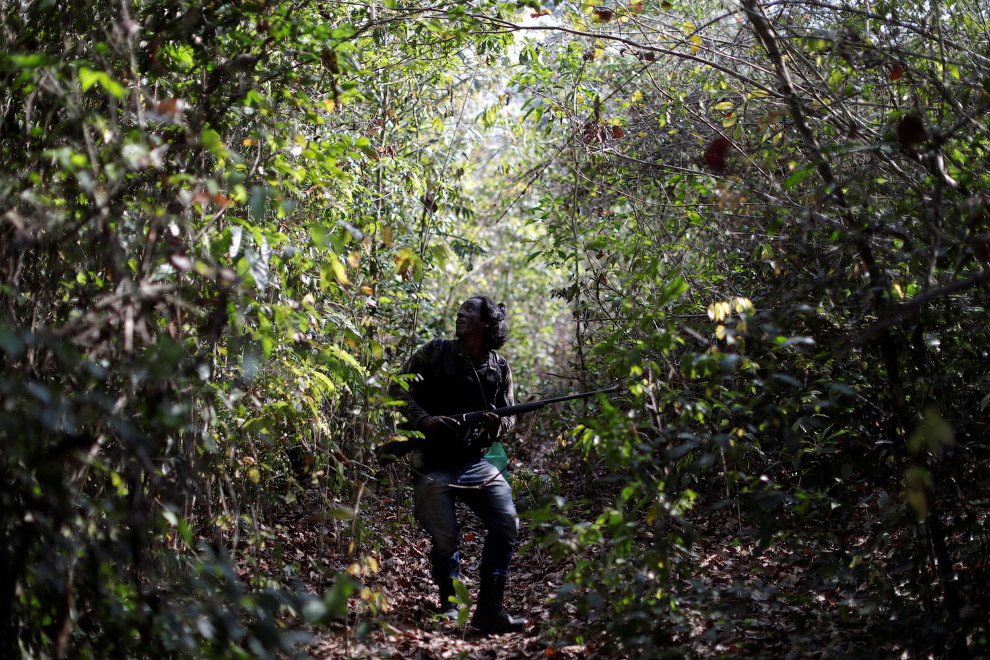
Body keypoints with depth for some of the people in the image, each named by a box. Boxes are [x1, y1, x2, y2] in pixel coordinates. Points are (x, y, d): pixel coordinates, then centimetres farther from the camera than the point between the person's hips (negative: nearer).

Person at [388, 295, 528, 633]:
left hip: (476, 461, 3)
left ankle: (489, 609, -3)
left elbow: (509, 415, 15)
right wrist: (423, 419, -16)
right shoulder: (435, 352, 1)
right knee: (444, 539, -5)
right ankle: (448, 602, 22)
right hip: (434, 463, -3)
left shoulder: (499, 367, 9)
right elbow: (397, 389, 1)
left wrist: (497, 424, -9)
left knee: (507, 524, -11)